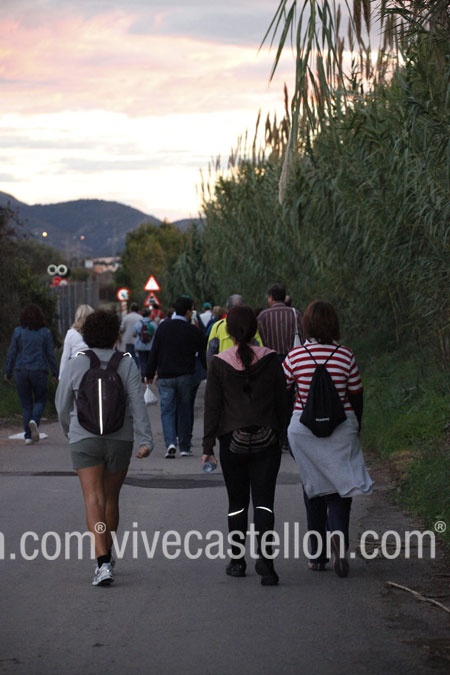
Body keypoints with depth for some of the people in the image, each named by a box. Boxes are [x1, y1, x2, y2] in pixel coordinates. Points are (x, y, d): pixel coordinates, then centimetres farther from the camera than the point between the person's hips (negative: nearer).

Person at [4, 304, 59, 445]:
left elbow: (11, 353, 0)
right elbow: (50, 355, 1)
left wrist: (8, 372, 9)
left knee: (26, 403, 9)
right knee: (40, 399, 13)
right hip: (39, 371, -1)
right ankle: (34, 421, -17)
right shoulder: (45, 333, -2)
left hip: (21, 371, 1)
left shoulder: (18, 331, -1)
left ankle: (28, 436, 5)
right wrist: (55, 373, 9)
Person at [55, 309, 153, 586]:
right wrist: (145, 440, -10)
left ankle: (103, 561, -20)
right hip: (120, 439, 2)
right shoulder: (126, 363, -3)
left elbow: (62, 405, 4)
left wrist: (70, 431, 23)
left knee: (94, 499, -6)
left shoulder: (76, 364, -3)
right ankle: (107, 554, 31)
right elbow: (138, 404, -10)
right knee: (111, 498, 16)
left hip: (84, 439, -1)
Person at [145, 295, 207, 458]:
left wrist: (150, 374, 6)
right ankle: (185, 447, 14)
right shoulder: (193, 331, -4)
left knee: (167, 410, 3)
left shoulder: (163, 327, 0)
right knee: (185, 411, 10)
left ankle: (170, 443, -17)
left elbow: (154, 352, 0)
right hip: (185, 376, -1)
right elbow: (203, 355, 1)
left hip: (165, 376, 1)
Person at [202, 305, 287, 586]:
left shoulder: (219, 363, -5)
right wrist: (282, 434, 11)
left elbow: (212, 406, -3)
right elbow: (281, 400, 1)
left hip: (232, 440, 0)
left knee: (237, 502, 12)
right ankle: (265, 555, -19)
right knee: (264, 500, -1)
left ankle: (237, 560, 17)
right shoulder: (270, 360, -3)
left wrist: (208, 445, 1)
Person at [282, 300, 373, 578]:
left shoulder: (295, 357, -6)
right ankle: (339, 532, -24)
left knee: (313, 487, 11)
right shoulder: (346, 356, -6)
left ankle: (317, 555, 14)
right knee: (340, 484, 5)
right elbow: (356, 396, 1)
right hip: (341, 428, -1)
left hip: (303, 428, 1)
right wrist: (357, 428, 15)